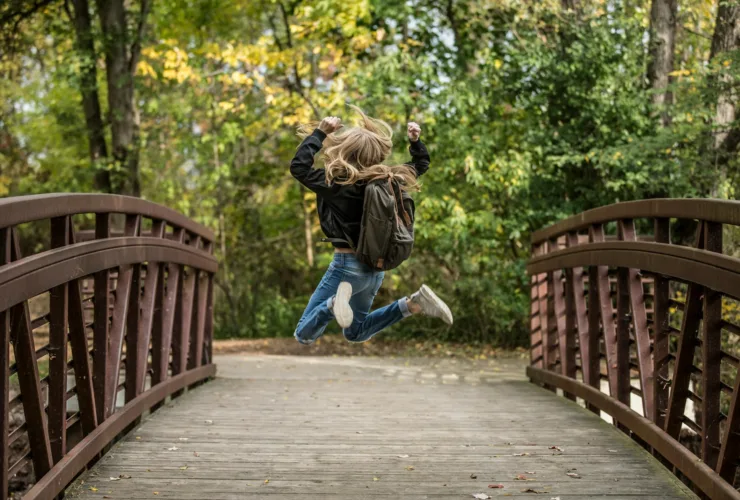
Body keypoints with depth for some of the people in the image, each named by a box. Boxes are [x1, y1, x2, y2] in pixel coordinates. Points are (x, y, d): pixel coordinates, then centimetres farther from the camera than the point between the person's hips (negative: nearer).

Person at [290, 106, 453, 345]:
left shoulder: (338, 183, -19)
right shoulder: (386, 180, 1)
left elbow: (299, 166, -19)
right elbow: (421, 164, 17)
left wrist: (320, 132, -15)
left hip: (348, 265, -7)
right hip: (375, 266, 7)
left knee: (304, 335, -2)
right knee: (356, 333, 26)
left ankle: (336, 302, -31)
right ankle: (413, 304, 6)